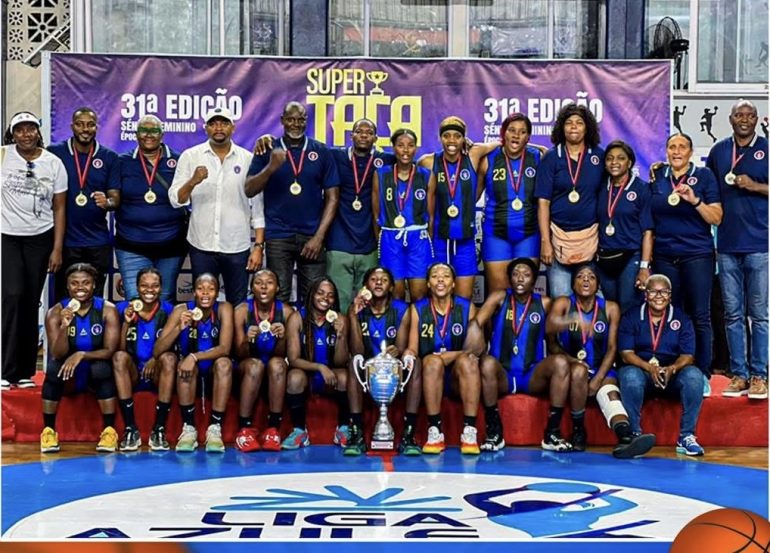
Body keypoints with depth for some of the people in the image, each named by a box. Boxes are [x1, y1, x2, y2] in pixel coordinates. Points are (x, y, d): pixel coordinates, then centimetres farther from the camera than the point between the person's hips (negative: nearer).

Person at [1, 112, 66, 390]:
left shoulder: (53, 163, 1)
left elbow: (59, 208, 3)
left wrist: (57, 249, 0)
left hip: (40, 240, 2)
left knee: (31, 303, 5)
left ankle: (25, 371, 14)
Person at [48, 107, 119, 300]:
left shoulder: (109, 158, 3)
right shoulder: (54, 153, -1)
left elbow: (116, 199, 3)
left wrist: (107, 202, -21)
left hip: (98, 242, 1)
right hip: (64, 240, -1)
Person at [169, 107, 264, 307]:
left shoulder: (248, 159, 2)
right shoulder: (190, 156, 1)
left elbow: (259, 206, 2)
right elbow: (175, 200, -3)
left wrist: (258, 246, -3)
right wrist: (193, 182, -22)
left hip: (237, 248, 0)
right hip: (201, 247, 0)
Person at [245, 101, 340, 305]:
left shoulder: (321, 152, 5)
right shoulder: (268, 150, 5)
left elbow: (332, 197, 4)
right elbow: (249, 191, -2)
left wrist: (319, 236, -5)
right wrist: (271, 167, -19)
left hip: (312, 236, 1)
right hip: (278, 236, 0)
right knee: (278, 298, 1)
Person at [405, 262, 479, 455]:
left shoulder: (467, 307, 5)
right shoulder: (418, 309, 5)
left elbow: (474, 349, 2)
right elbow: (412, 350, 3)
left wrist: (446, 356, -14)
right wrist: (409, 355, -21)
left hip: (458, 377, 0)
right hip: (429, 375, 0)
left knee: (467, 361, -32)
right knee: (433, 362, -33)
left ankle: (470, 433, -34)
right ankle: (434, 433, -32)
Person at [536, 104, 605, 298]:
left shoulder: (599, 156, 4)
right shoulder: (551, 158, -1)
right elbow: (543, 202, -3)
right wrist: (545, 241, -8)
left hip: (590, 236, 2)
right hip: (559, 235, -1)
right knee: (560, 298, -1)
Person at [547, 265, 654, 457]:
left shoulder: (610, 308, 3)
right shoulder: (563, 303, -2)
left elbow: (612, 348, 1)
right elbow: (549, 327, -24)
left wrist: (598, 379, -12)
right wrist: (574, 320, -45)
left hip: (601, 370, 1)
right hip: (572, 367, -1)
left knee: (610, 392, -29)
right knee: (579, 370, -35)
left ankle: (626, 437, -58)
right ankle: (578, 430, -18)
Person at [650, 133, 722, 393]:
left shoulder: (704, 176, 0)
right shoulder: (657, 177, 9)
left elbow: (716, 218, -3)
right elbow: (648, 217, 17)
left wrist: (694, 200, -18)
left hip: (697, 255, -3)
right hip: (664, 256, 3)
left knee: (699, 316, -2)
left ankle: (702, 375, 5)